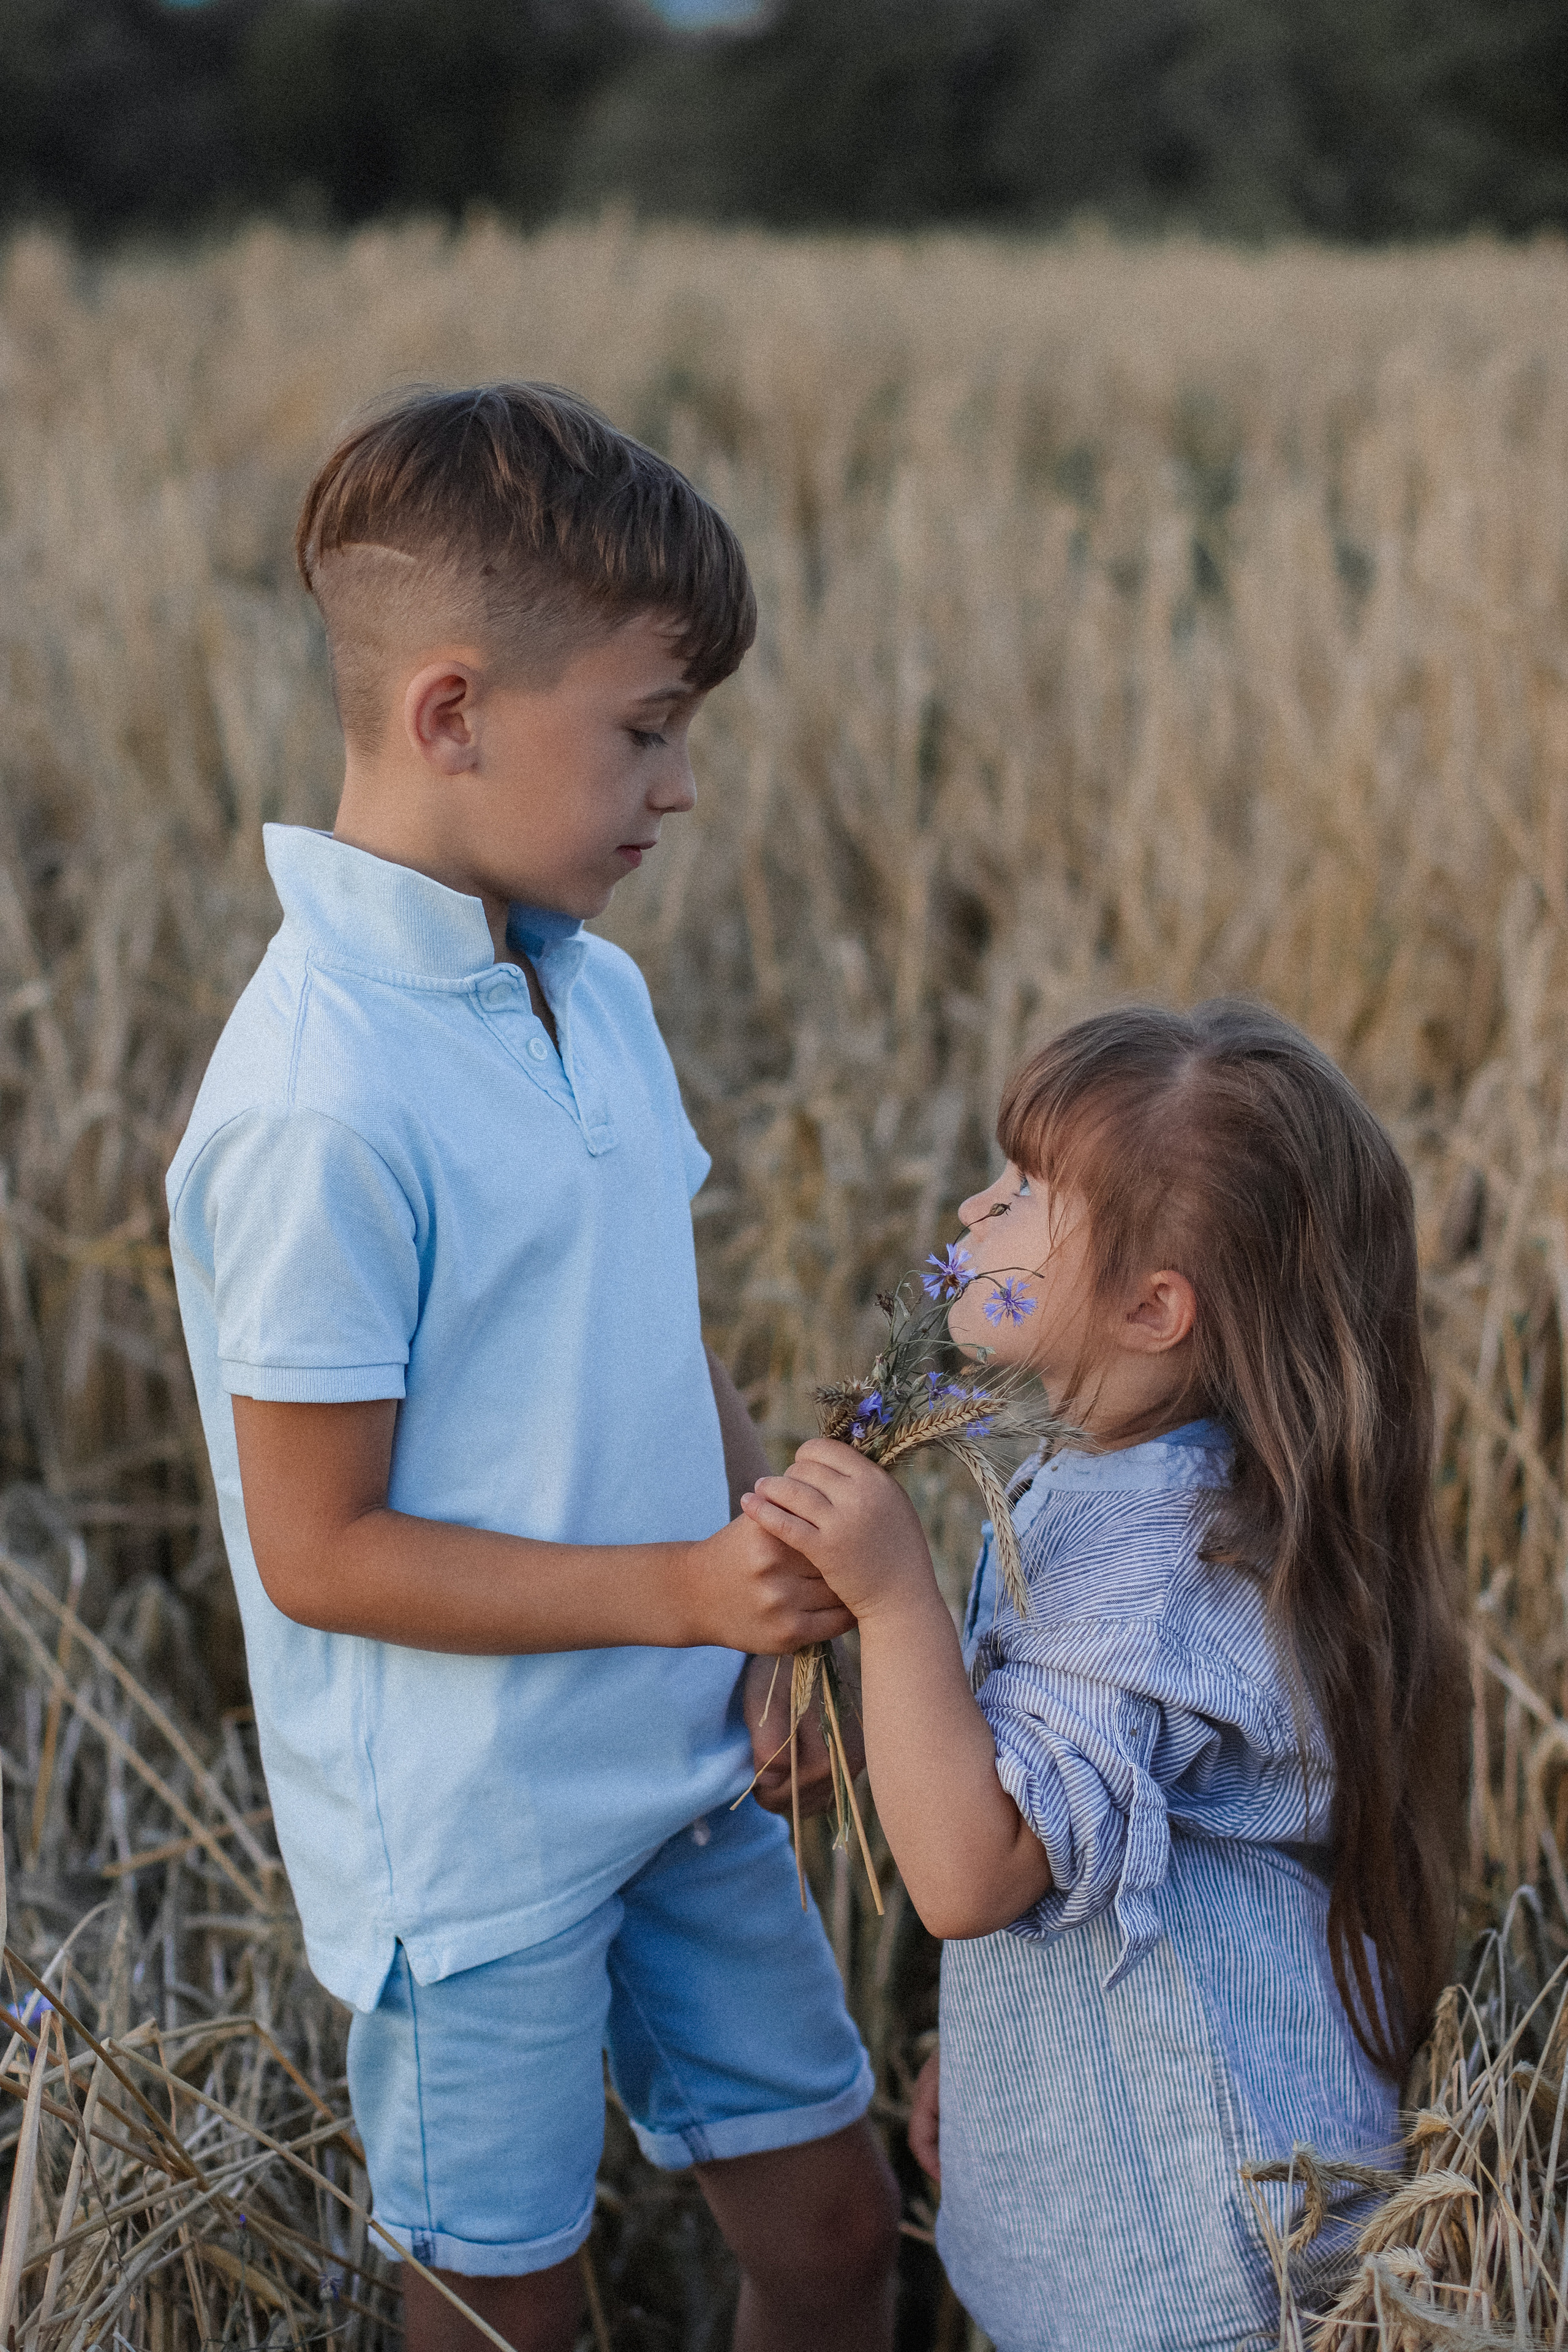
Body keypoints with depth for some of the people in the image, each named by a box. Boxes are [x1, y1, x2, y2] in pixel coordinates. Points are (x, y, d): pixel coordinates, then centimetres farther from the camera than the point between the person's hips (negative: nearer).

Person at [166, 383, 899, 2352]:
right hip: (475, 1849, -7)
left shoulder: (596, 992, 1)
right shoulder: (320, 1106, -25)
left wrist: (762, 1642, 1)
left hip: (685, 1782, 7)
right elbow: (320, 1551, -21)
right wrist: (688, 1589, -22)